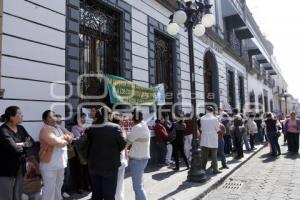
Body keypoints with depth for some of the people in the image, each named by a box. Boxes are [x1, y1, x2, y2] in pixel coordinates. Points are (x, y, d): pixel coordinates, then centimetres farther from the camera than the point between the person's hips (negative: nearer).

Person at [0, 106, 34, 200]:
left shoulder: (21, 128, 7)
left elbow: (31, 141, 0)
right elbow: (14, 148, -26)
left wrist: (22, 144, -18)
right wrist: (25, 145, -7)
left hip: (20, 167, 7)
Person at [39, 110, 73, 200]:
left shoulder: (59, 128, 11)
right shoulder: (45, 130, -16)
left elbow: (70, 136, 10)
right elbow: (56, 142, -27)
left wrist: (63, 137, -12)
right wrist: (65, 140, -7)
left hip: (60, 163, 8)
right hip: (49, 165, -8)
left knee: (58, 188, 22)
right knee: (49, 189, 0)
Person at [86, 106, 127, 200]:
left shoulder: (91, 129, -2)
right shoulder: (115, 127, -12)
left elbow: (87, 145, 1)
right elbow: (123, 144, -6)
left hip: (94, 165, 4)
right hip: (110, 165, -4)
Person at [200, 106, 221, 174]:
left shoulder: (202, 118, -4)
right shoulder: (215, 118, -12)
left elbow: (201, 128, 4)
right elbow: (217, 129, -4)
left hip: (204, 139, 3)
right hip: (213, 139, -2)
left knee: (204, 155, 10)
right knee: (214, 155, 8)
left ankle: (202, 168, 15)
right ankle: (215, 169, 14)